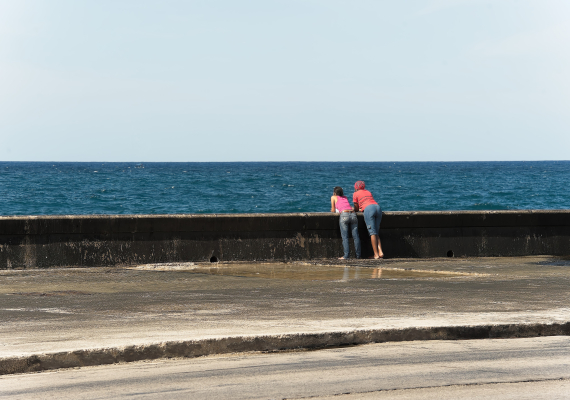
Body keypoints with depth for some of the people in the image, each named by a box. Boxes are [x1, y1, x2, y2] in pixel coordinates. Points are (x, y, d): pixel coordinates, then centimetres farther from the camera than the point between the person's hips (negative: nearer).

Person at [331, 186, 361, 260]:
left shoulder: (333, 197, 20)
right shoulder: (345, 197, 31)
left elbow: (333, 210, 24)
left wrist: (332, 210, 45)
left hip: (344, 215, -4)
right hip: (353, 214, 4)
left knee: (345, 237, -6)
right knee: (355, 236, 1)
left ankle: (346, 255, -15)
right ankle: (358, 255, -1)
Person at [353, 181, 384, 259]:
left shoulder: (355, 194, 18)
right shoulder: (368, 192, 34)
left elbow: (356, 209, 21)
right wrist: (361, 209, 49)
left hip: (369, 209, -5)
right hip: (378, 207, 5)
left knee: (372, 233, -8)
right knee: (376, 233, 8)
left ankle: (376, 254, -15)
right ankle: (380, 252, -9)